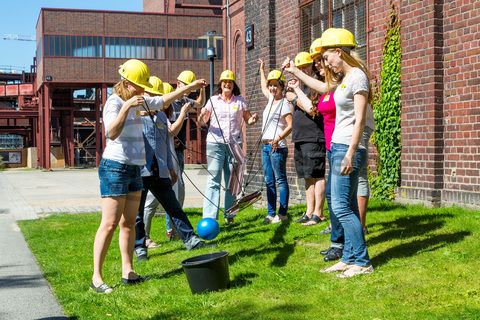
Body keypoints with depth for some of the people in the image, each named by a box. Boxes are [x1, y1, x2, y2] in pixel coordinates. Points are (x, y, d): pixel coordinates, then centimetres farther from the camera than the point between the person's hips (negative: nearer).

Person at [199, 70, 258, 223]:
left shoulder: (240, 101, 11)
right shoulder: (213, 100, 7)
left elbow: (248, 119, 13)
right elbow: (202, 122, 7)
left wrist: (253, 119, -9)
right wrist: (201, 115, -15)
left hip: (234, 144, 2)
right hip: (215, 143, -2)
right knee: (213, 180, -10)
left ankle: (229, 214, 21)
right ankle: (209, 218, -14)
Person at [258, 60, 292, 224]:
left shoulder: (284, 104, -10)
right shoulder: (271, 99, 15)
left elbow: (290, 125, -17)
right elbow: (263, 87, 36)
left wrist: (278, 138, -24)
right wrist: (261, 69, 43)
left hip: (277, 147, -9)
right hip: (265, 146, 9)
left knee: (280, 180, -4)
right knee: (269, 181, 9)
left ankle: (282, 214, -1)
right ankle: (271, 213, 13)